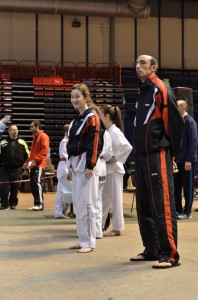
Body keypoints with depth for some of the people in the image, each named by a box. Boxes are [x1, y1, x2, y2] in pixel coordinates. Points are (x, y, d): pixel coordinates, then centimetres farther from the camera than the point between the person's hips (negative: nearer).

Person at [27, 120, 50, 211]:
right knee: (32, 184, 6)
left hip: (39, 165, -9)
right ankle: (37, 204, 11)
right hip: (33, 165, 9)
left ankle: (40, 204, -14)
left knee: (37, 182, -16)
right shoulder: (35, 137, 23)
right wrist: (29, 161, 14)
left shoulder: (43, 136, -4)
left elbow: (45, 150, -15)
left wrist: (36, 160, -21)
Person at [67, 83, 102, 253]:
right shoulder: (77, 119, 18)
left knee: (86, 204, -8)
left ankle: (89, 242, -2)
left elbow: (94, 143, -15)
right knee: (78, 204, 11)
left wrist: (90, 166, -20)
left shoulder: (92, 117, -9)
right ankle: (83, 240, 19)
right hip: (76, 164, 9)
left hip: (86, 164, -9)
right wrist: (71, 166, 20)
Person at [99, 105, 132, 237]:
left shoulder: (115, 132, -16)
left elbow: (127, 147, -27)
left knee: (115, 198, 0)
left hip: (114, 169, -9)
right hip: (106, 169, 9)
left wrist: (115, 159, -19)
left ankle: (117, 228, 9)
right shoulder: (108, 131, 11)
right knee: (104, 198, 13)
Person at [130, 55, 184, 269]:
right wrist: (139, 151, 15)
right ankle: (152, 250, 22)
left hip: (158, 157, -9)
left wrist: (170, 150, -5)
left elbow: (176, 122, -11)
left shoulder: (160, 89, -8)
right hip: (141, 157, 9)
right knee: (144, 207, 12)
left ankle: (169, 255, -7)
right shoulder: (142, 92, 18)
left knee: (162, 206, -9)